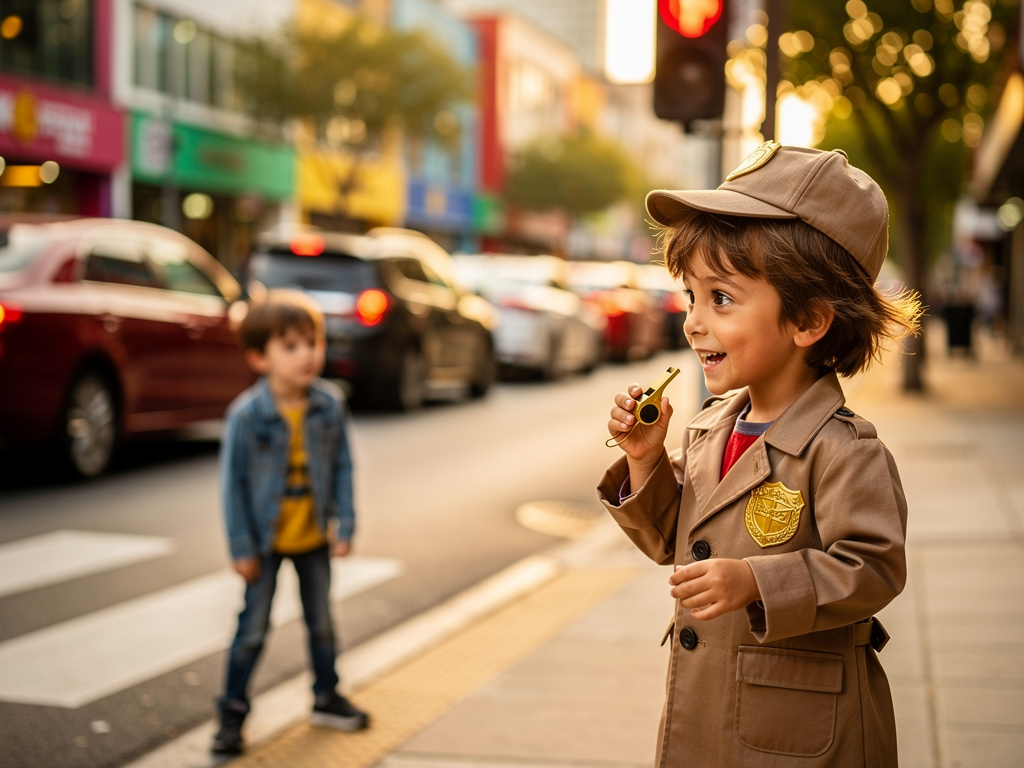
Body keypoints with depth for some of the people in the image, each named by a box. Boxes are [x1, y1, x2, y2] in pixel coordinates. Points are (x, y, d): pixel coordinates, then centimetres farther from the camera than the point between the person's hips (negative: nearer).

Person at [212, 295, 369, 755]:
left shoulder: (329, 406, -10)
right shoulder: (246, 415, -19)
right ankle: (233, 709, 19)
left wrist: (344, 525, -3)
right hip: (266, 541, -3)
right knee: (254, 628, 5)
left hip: (313, 539, 3)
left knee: (321, 622, 17)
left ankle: (326, 698, 35)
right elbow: (233, 482, -13)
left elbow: (342, 467, 0)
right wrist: (241, 547, -12)